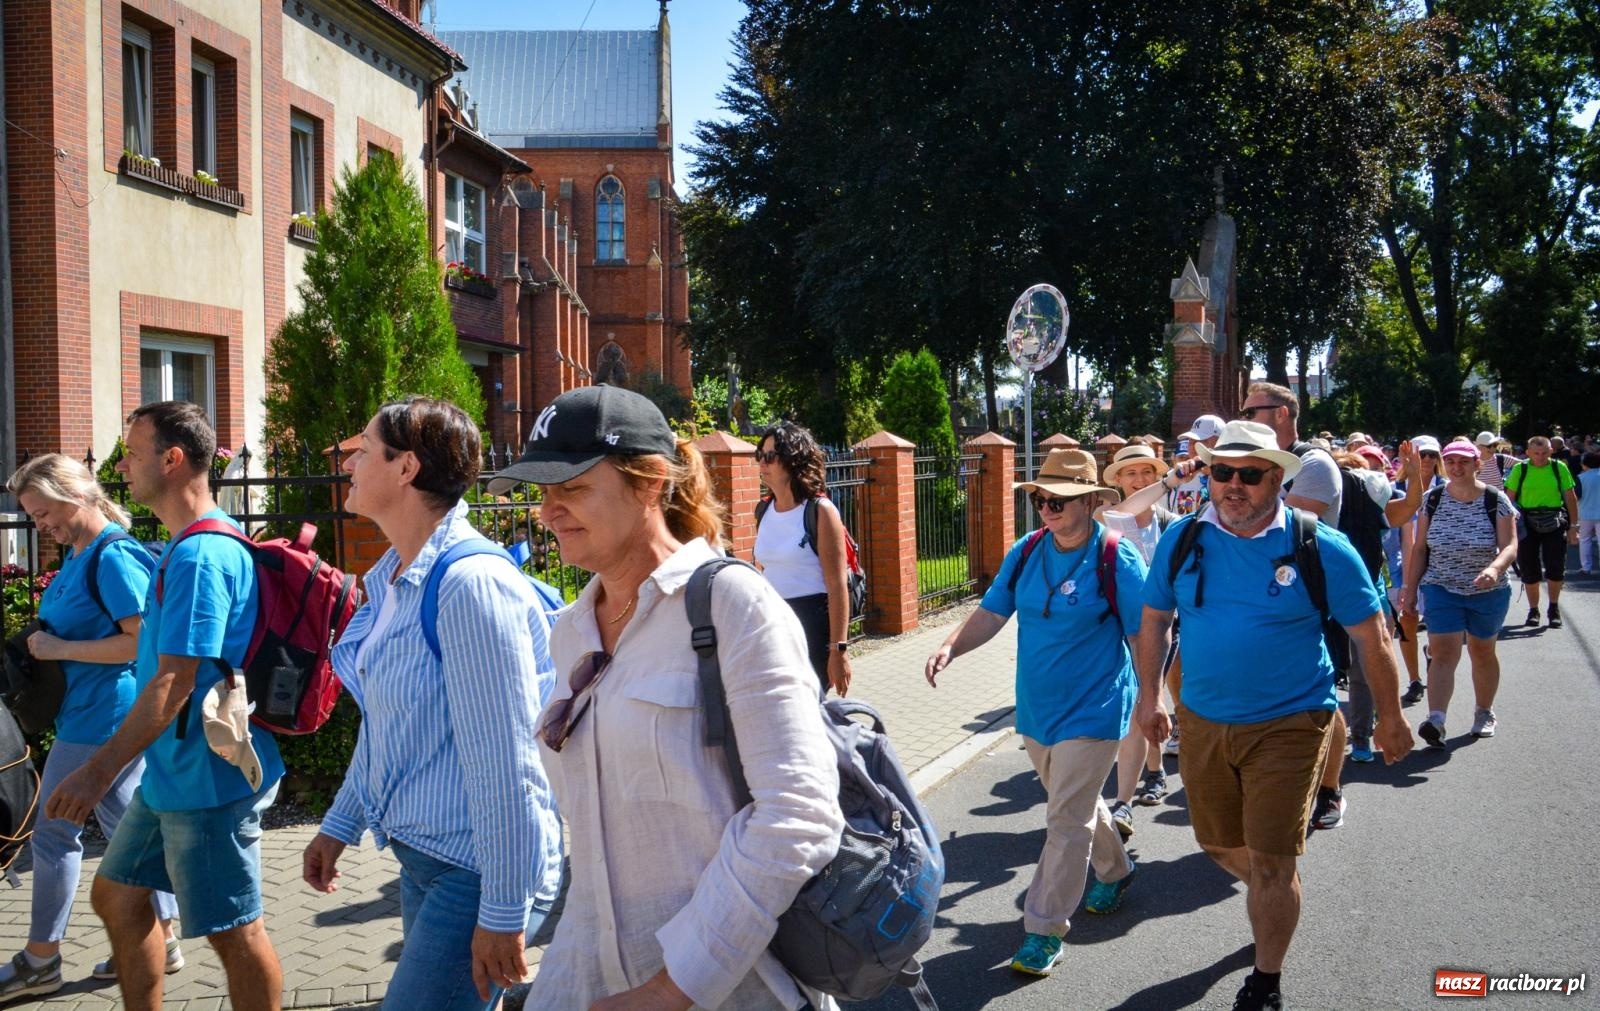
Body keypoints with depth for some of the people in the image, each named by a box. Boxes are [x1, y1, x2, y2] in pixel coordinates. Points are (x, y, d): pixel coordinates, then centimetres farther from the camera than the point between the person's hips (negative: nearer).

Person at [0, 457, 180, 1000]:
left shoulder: (113, 557, -18)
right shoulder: (78, 554, 11)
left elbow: (141, 641, -23)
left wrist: (60, 648, -18)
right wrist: (47, 643, 7)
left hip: (100, 720, -10)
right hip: (110, 716, 10)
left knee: (53, 832, -1)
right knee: (126, 824, 13)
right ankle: (160, 940, 21)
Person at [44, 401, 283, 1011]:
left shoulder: (200, 556, -21)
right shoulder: (190, 548, 12)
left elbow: (174, 681, -26)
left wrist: (101, 770, -24)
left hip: (209, 780, -11)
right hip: (173, 775, 11)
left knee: (234, 930, 0)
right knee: (116, 895, 20)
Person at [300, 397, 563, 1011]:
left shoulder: (470, 585, -22)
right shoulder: (391, 580, 8)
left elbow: (504, 766, -22)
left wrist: (504, 913, -20)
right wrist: (340, 825, 24)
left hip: (477, 870, -9)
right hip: (420, 856, 9)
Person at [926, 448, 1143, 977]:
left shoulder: (1117, 558, -14)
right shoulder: (1025, 553, 1)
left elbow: (1143, 634, -9)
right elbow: (990, 614, 3)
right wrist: (950, 647, -15)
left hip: (1091, 711, -6)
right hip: (1036, 709, 6)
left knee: (1067, 821, -6)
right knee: (1078, 804, 24)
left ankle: (1045, 930, 1)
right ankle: (1115, 870, 49)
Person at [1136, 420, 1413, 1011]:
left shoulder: (1321, 550, -13)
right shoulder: (1183, 539, -3)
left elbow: (1371, 637, -4)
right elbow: (1155, 615, 11)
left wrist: (1390, 717, 1)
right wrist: (1149, 692, 8)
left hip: (1288, 725, -4)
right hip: (1203, 721, 4)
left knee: (1270, 859, -3)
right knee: (1219, 845, 18)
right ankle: (1275, 904, 50)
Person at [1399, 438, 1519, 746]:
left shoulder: (1496, 500, -8)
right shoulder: (1433, 500, -3)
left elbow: (1510, 545, -15)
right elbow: (1419, 549, 2)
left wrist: (1495, 568, -35)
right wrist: (1410, 589, 1)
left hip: (1488, 592, 0)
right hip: (1441, 589, 0)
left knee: (1482, 651, 14)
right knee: (1443, 651, -13)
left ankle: (1485, 713, 34)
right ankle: (1436, 720, -22)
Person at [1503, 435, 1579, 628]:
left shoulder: (1559, 468, 1)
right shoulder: (1520, 469, -1)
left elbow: (1570, 497, 4)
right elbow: (1509, 497, 0)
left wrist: (1573, 526, 0)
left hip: (1554, 523, 0)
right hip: (1527, 523, 0)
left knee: (1556, 567, -3)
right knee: (1529, 569, 4)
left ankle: (1553, 607, 16)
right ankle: (1533, 611, 19)